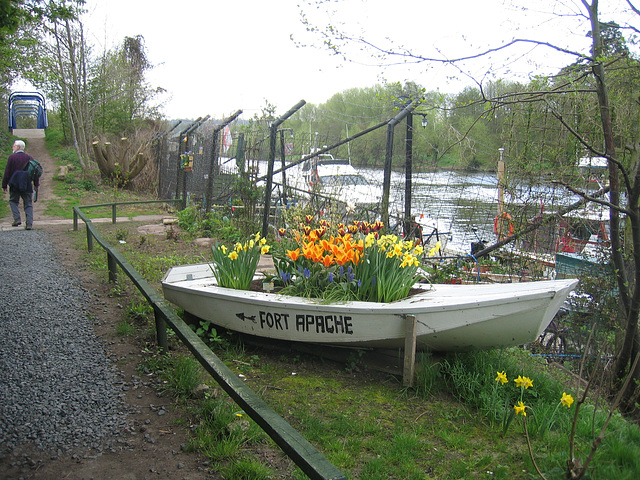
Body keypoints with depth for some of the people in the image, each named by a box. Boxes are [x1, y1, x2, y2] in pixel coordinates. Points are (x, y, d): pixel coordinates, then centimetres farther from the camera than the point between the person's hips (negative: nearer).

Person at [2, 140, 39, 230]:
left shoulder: (11, 157, -4)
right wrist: (36, 184, 14)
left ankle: (17, 218, -1)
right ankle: (29, 223, -6)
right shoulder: (29, 157, 5)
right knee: (28, 204, 4)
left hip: (15, 185, -2)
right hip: (27, 185, 2)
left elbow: (7, 172, -4)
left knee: (13, 201, 16)